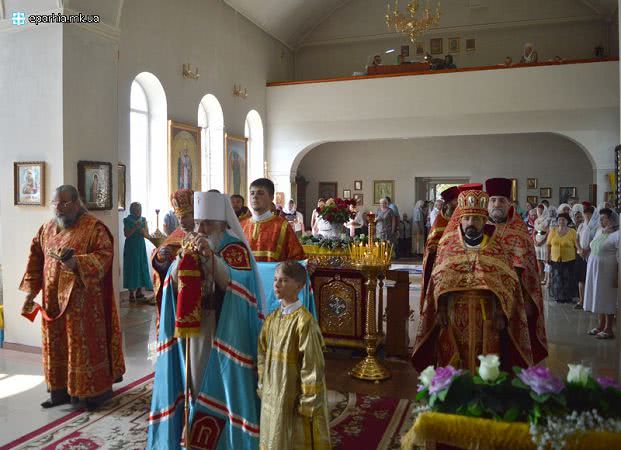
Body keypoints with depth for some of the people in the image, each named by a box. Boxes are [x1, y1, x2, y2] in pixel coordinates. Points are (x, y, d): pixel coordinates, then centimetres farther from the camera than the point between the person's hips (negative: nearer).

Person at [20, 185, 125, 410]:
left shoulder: (94, 227, -9)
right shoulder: (47, 228, 10)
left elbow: (105, 254, -18)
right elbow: (35, 260, 12)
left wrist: (77, 262, -32)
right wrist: (30, 293, 8)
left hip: (83, 301, -6)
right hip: (53, 300, 6)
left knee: (85, 344, 1)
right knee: (56, 345, 11)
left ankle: (96, 389, 14)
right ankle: (60, 390, 23)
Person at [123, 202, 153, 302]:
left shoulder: (143, 220, 6)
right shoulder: (127, 220, -3)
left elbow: (147, 235, 5)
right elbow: (126, 234, -11)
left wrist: (143, 231, -16)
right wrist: (135, 227, -22)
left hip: (141, 246, 4)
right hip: (131, 247, -3)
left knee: (142, 267, 4)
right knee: (131, 268, -4)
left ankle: (139, 291, 13)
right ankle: (132, 292, 0)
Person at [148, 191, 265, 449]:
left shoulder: (236, 248, -7)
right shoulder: (193, 244, 7)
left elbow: (232, 284, -21)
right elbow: (174, 282, -2)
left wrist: (210, 255, -31)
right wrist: (184, 254, -19)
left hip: (224, 328, -5)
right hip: (191, 324, 5)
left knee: (219, 381, 1)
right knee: (193, 378, 12)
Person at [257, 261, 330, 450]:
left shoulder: (304, 321, -19)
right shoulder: (271, 319, 3)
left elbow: (312, 366, -18)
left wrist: (308, 404, -15)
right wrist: (262, 388, 9)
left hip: (293, 398, -7)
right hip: (272, 397, 7)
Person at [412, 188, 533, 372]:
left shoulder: (497, 249, 5)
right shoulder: (448, 246, 8)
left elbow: (508, 286, 3)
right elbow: (437, 284, 8)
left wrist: (501, 314, -7)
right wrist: (441, 310, -2)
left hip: (486, 320, -1)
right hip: (453, 318, 1)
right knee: (453, 367, 4)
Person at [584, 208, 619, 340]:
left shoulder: (616, 235, -14)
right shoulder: (599, 231, 10)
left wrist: (617, 277, -19)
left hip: (607, 272, -7)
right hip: (594, 270, 7)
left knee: (607, 299, 1)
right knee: (598, 298, 14)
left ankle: (608, 330, 12)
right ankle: (601, 325, 27)